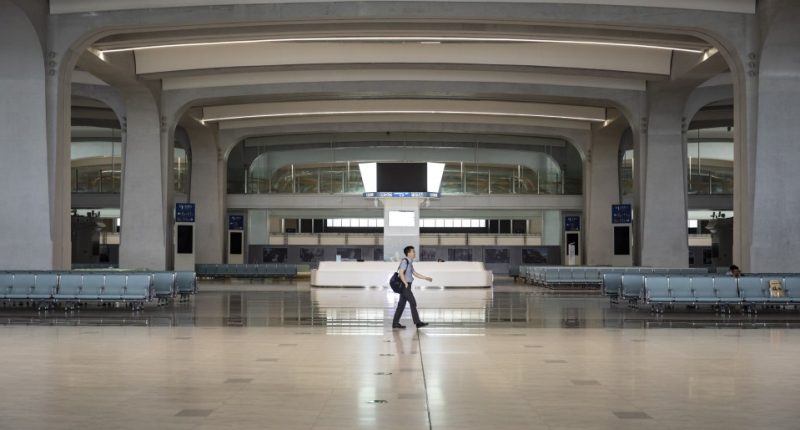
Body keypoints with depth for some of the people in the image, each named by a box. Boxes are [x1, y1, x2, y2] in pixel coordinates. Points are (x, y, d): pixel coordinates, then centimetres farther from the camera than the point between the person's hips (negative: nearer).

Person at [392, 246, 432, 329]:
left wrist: (426, 278, 14)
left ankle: (395, 323, 7)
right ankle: (417, 322, -6)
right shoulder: (404, 261, -12)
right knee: (413, 303, -8)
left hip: (406, 286, 10)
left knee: (401, 304, 7)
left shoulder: (409, 263, 18)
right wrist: (406, 283, -23)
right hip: (405, 286, -10)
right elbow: (401, 273, -23)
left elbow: (415, 274, 20)